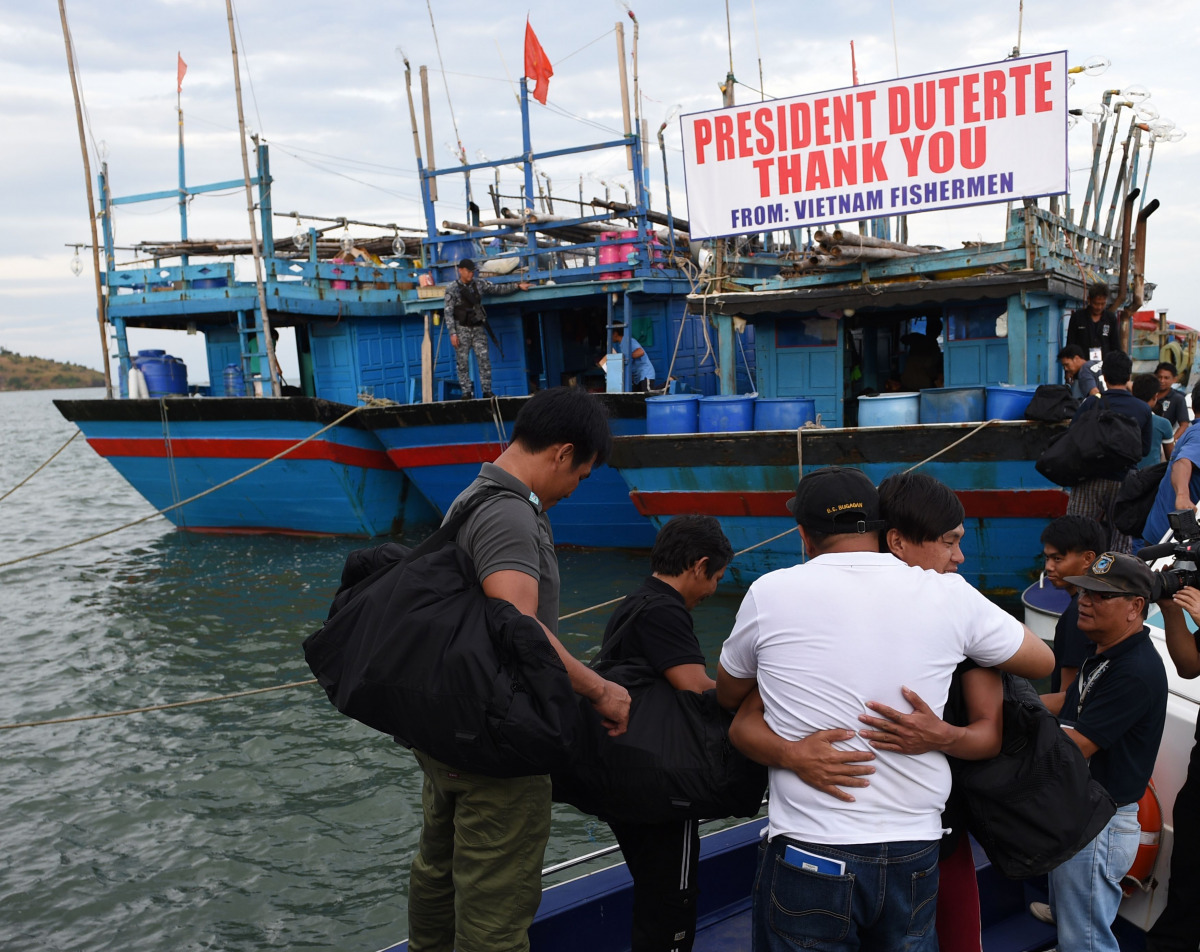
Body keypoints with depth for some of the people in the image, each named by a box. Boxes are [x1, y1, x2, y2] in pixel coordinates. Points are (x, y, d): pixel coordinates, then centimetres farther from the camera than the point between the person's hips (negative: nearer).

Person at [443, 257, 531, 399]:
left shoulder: (480, 284, 8)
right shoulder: (452, 290, -3)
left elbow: (497, 289, 14)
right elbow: (448, 313, -5)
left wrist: (517, 286, 8)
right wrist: (453, 333, -12)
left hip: (478, 328, 3)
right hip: (462, 329, -3)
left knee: (484, 360, -4)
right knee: (463, 362, -1)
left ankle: (487, 392, 1)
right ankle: (466, 392, 5)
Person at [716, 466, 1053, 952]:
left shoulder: (771, 593, -7)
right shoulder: (947, 594, -3)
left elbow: (728, 695, 11)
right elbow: (1042, 660, 14)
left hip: (809, 857, -2)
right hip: (915, 855, 2)